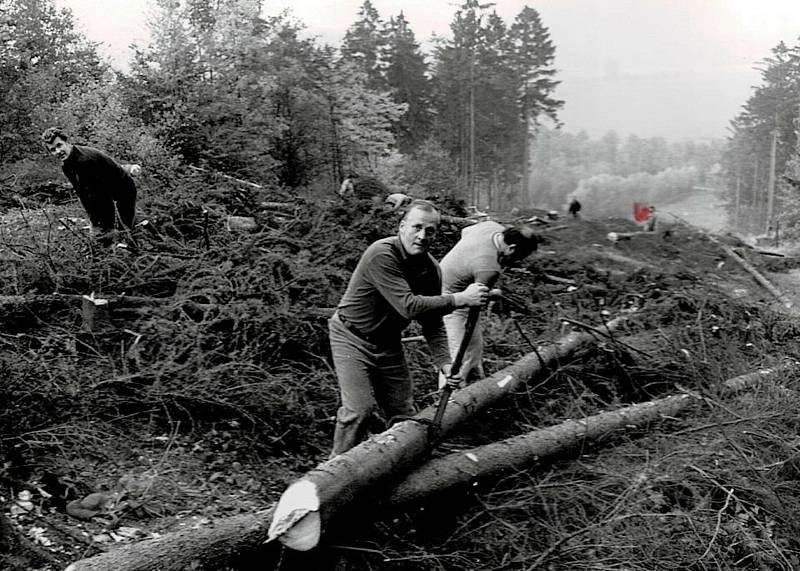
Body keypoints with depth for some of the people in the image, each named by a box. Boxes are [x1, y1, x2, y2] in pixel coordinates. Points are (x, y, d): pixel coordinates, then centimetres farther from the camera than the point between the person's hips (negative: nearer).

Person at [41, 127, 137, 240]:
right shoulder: (66, 167, -1)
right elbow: (82, 194, 4)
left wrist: (96, 224, -24)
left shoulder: (85, 159, -30)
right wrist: (94, 222, 1)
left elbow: (92, 194, -28)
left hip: (124, 191, -9)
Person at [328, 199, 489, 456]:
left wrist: (444, 362, -15)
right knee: (359, 410, -16)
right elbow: (409, 307, -35)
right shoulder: (381, 254, -28)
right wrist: (460, 299, -33)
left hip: (388, 343, 7)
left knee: (404, 413, 8)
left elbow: (433, 323, 0)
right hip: (352, 338, -7)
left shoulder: (431, 268, -4)